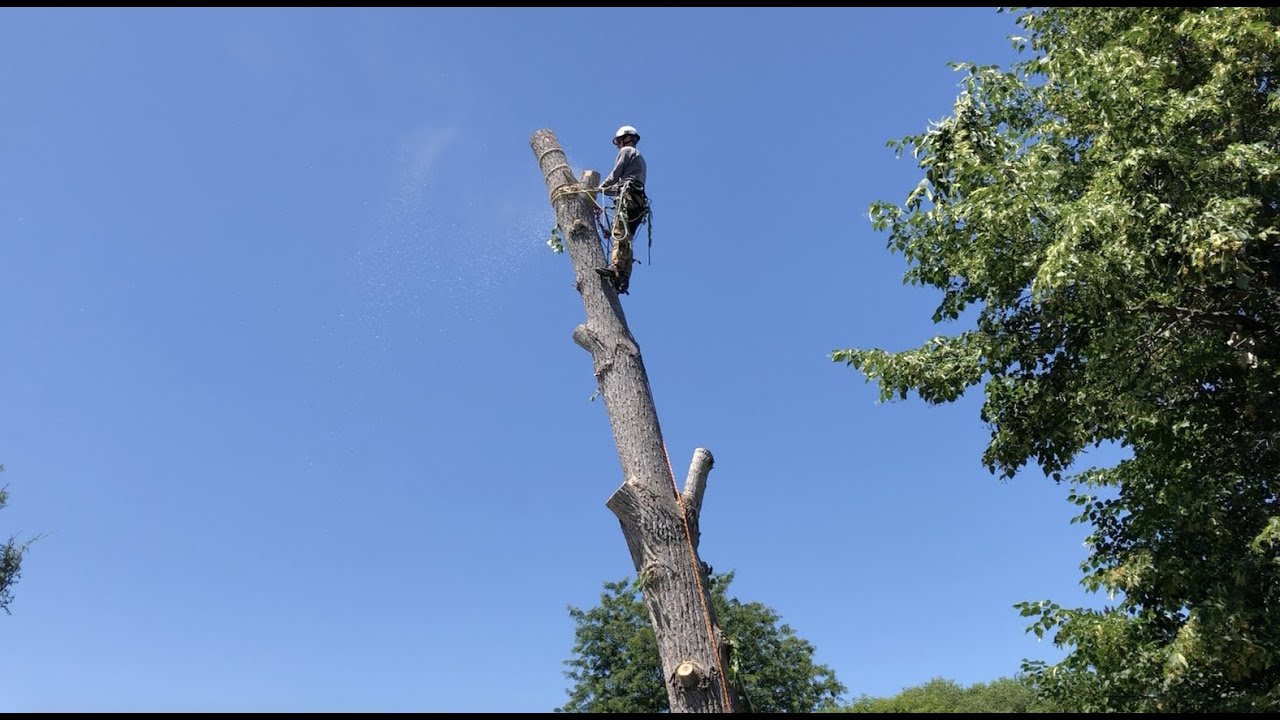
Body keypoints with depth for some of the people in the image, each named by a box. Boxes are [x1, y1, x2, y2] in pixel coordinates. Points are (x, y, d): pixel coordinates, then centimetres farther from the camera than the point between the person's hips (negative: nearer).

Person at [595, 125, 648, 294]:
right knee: (626, 239, 1)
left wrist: (600, 188, 18)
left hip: (627, 197, -9)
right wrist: (608, 189, 30)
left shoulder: (626, 151, 9)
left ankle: (616, 268, -39)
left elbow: (615, 175, 3)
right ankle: (624, 278, -9)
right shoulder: (639, 158, 35)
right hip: (639, 201, 9)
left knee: (619, 233, -23)